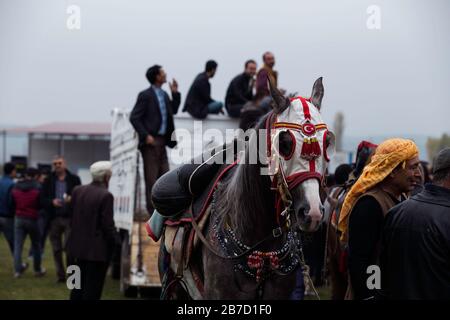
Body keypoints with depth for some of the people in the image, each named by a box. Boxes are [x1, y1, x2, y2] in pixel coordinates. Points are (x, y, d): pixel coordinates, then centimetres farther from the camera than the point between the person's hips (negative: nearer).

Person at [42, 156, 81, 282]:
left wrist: (72, 199, -17)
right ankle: (60, 275, 15)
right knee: (56, 249, 6)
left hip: (69, 218, -3)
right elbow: (43, 199, 6)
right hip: (54, 218, 3)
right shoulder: (49, 181, 9)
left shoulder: (74, 179, 3)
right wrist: (52, 202, -14)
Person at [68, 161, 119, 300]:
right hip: (98, 249, -7)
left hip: (79, 246, 7)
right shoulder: (105, 196, -18)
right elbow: (108, 225, -16)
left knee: (78, 288, 18)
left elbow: (72, 217, 9)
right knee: (92, 290, 1)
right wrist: (115, 240, -2)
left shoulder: (77, 191, 3)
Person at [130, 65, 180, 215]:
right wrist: (145, 136, -17)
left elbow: (173, 111, 21)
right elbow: (134, 117, -11)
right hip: (151, 141, -8)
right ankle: (152, 209, 0)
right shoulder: (146, 95, -9)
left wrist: (175, 93, 10)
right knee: (151, 177, -4)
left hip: (162, 141, 8)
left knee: (164, 174, 7)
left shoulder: (164, 95, 14)